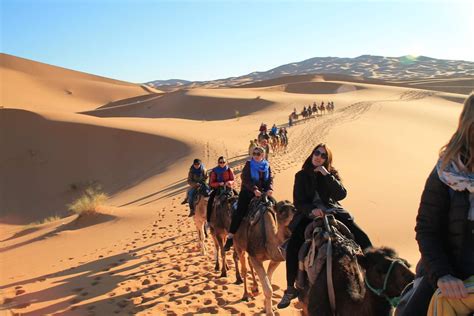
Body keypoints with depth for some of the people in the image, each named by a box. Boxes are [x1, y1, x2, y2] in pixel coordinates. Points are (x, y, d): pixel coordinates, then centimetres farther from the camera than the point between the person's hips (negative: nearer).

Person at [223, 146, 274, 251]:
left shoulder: (267, 166, 7)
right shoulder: (248, 164, -3)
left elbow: (270, 179, 3)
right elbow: (245, 179, -13)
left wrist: (269, 189, -18)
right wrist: (254, 189, -26)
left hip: (262, 192, 4)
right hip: (247, 192, -4)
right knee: (239, 212, -15)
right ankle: (230, 237, -11)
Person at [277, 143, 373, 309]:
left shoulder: (331, 173, 6)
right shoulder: (301, 175, 5)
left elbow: (341, 194, -10)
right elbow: (298, 202, 0)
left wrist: (327, 175, -19)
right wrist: (312, 209, -21)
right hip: (308, 215, -1)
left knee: (361, 237, -16)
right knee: (292, 246, -22)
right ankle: (290, 289, -9)